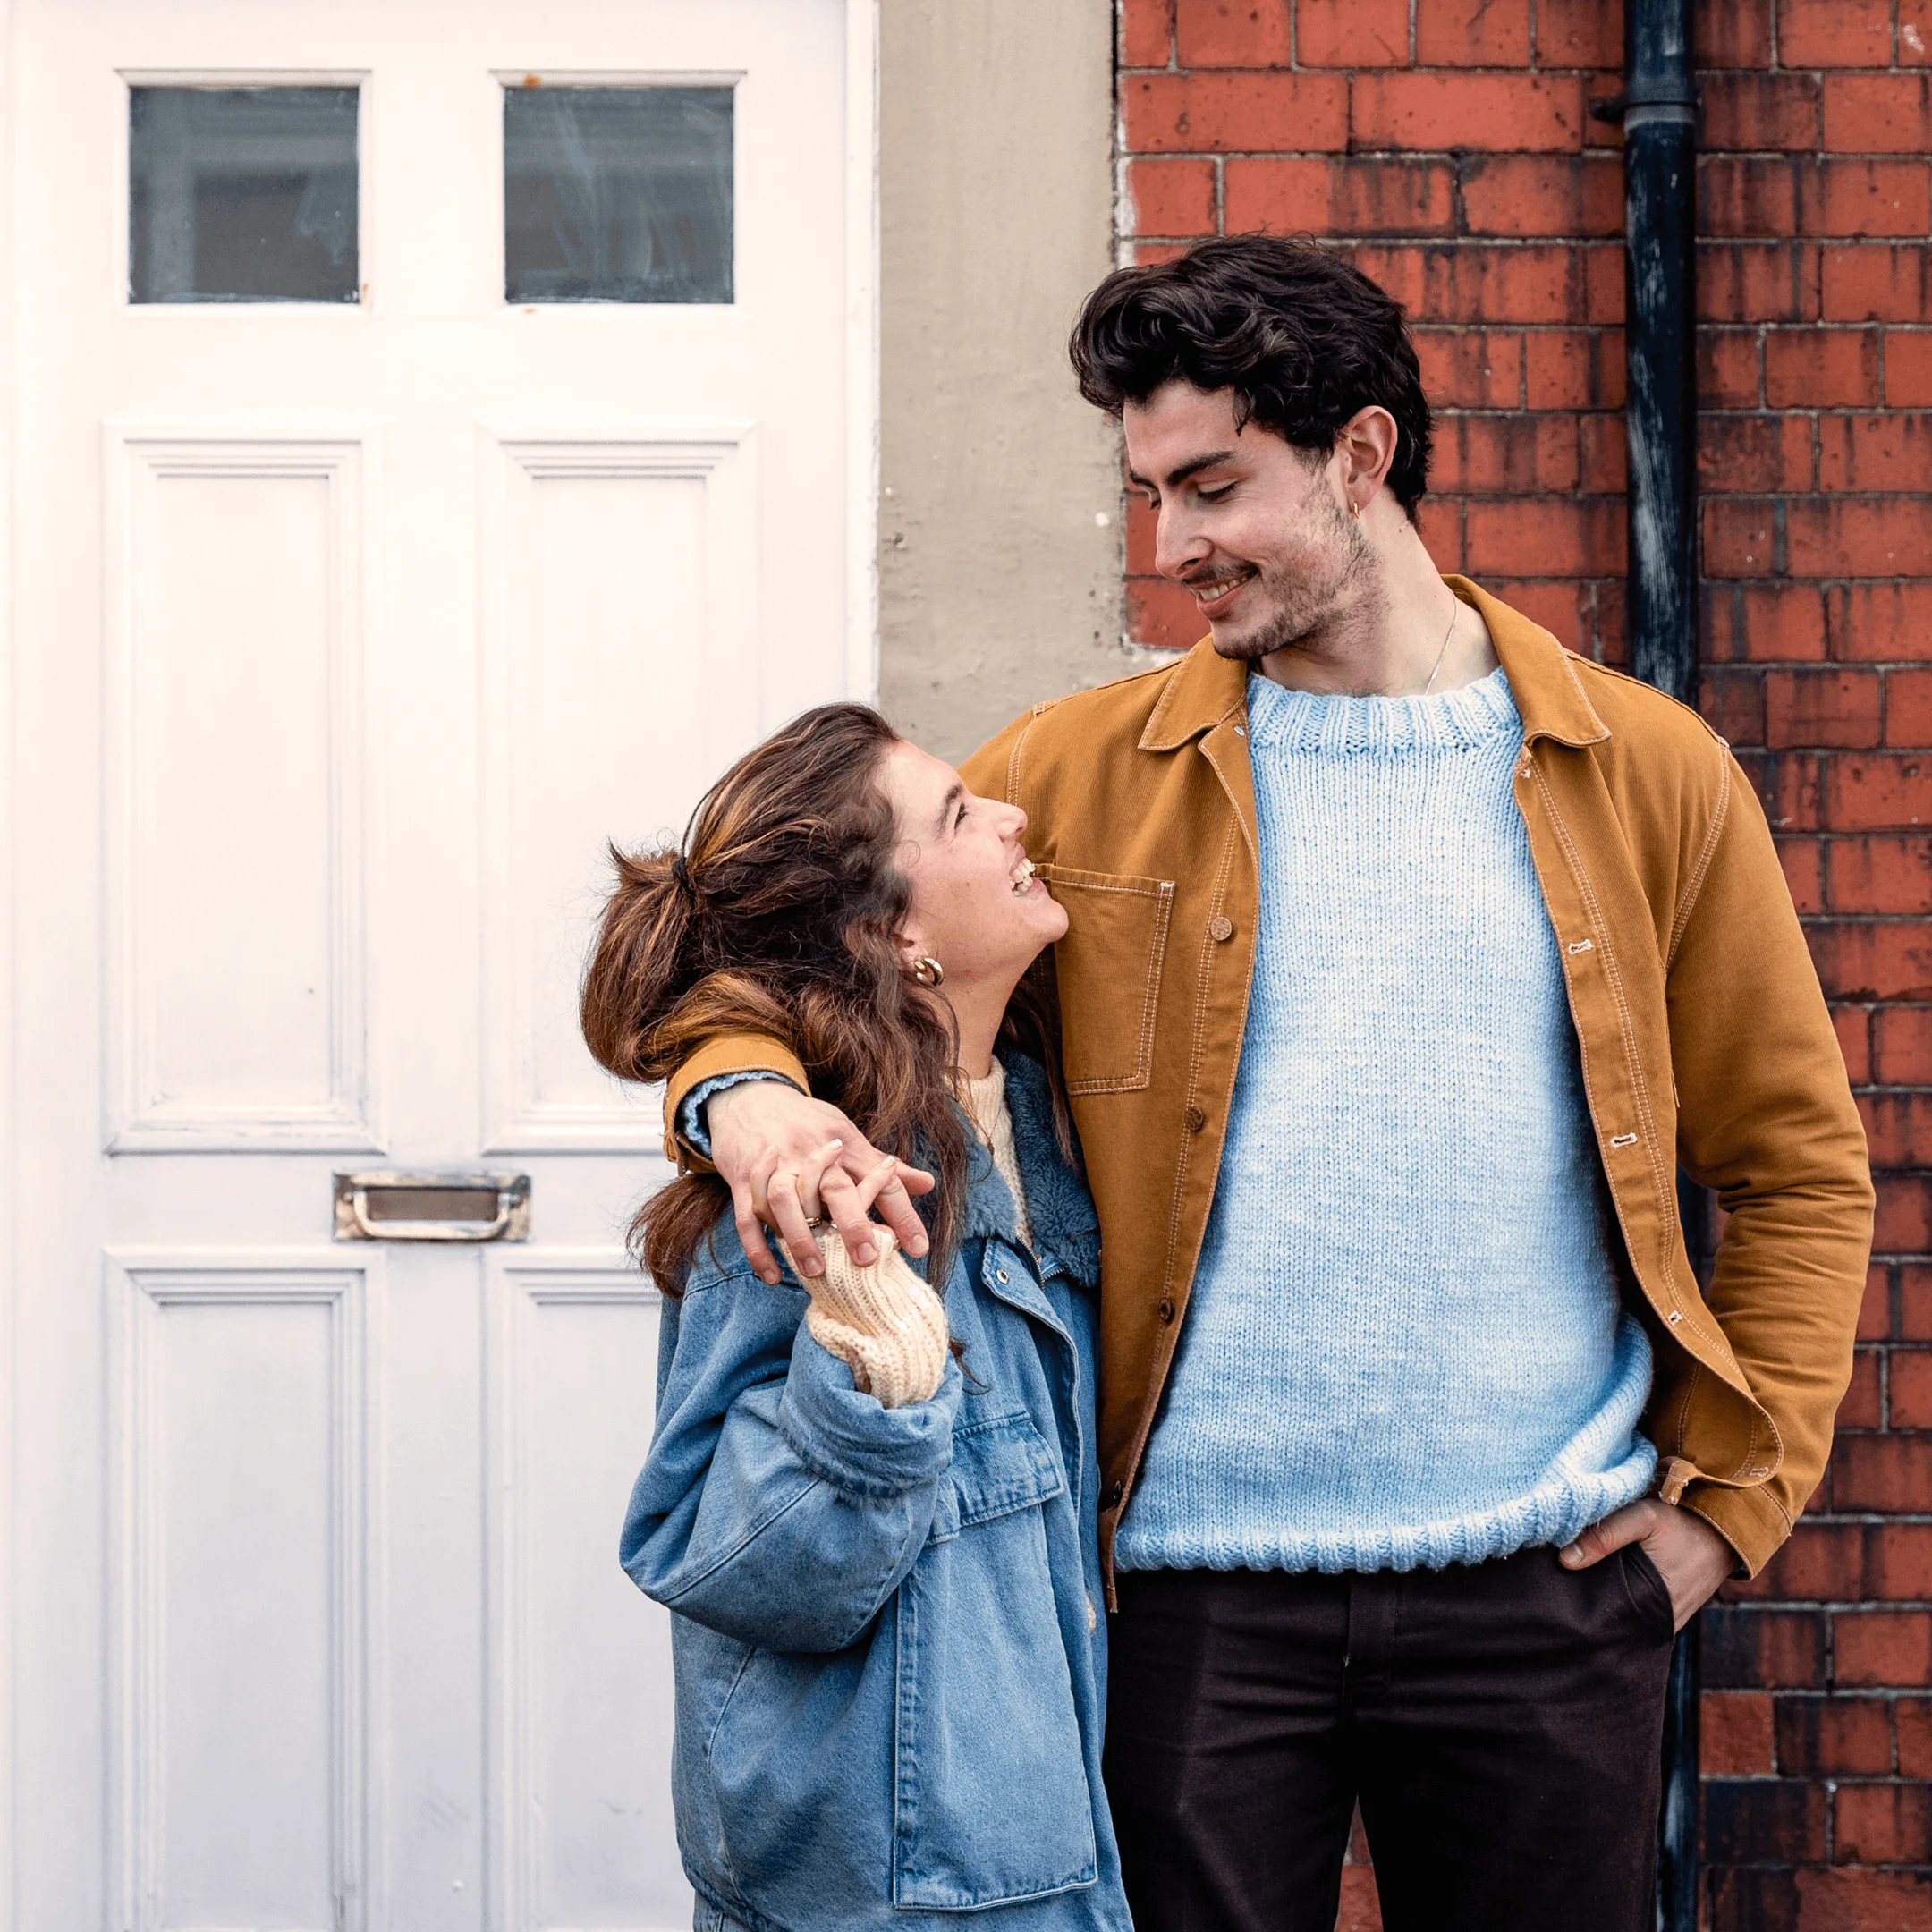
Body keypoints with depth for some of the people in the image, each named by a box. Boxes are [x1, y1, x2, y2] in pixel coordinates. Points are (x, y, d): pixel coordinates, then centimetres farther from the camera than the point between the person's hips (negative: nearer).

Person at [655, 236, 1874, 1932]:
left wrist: (1723, 1494, 1)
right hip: (1197, 1583, 0)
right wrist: (744, 1091, -19)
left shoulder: (1649, 775, 4)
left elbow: (1799, 1164, 9)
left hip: (1543, 1592, 0)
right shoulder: (1078, 774, 4)